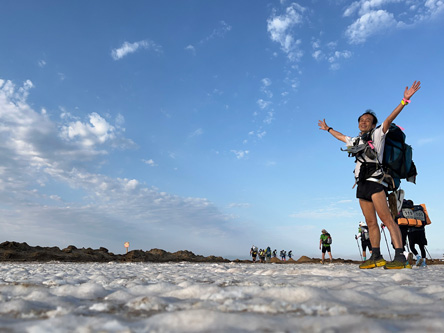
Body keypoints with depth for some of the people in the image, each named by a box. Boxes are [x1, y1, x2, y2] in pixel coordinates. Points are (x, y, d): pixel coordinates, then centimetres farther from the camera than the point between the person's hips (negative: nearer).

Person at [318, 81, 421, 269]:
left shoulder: (377, 134, 8)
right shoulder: (356, 141, 25)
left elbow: (389, 119, -4)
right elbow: (341, 136, 41)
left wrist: (405, 101, -15)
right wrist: (327, 129, 53)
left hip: (374, 179, -7)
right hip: (362, 183, 7)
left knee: (386, 218, -16)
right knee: (370, 222, 3)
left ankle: (399, 257, -19)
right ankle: (376, 257, 5)